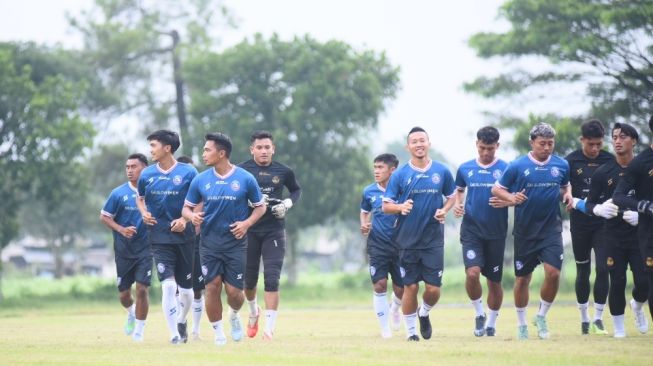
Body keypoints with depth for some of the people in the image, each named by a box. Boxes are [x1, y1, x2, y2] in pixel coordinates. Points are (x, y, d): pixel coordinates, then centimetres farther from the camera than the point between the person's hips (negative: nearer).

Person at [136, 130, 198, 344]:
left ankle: (181, 322, 38)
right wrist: (144, 213, -1)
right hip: (159, 236, 0)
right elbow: (140, 198, 20)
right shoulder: (147, 175, 4)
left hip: (184, 236, 0)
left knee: (186, 289, 9)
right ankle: (174, 334, -9)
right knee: (168, 285, -14)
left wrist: (186, 219, -12)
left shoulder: (188, 173, -5)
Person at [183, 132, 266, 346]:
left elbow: (260, 207, 5)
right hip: (209, 243, 2)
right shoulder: (201, 180, 2)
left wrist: (247, 223, -12)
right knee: (212, 287, -7)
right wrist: (192, 216, -14)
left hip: (236, 243, -2)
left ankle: (234, 316, 31)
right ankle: (218, 331, 8)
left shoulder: (245, 179, -4)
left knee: (234, 291, -3)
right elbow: (187, 207, 9)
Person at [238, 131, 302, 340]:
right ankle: (253, 312, 40)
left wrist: (287, 204, 0)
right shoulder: (241, 171, -3)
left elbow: (296, 190, 19)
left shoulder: (283, 172, 3)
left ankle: (269, 327, -8)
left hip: (274, 230, 0)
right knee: (249, 280, 9)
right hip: (249, 230, 0)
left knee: (272, 279, -10)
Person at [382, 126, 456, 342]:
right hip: (408, 240, -1)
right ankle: (410, 330, 15)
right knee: (410, 287, 0)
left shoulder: (442, 172, 3)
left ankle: (424, 314, 29)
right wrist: (401, 207, -19)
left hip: (434, 240, 1)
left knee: (433, 288, -3)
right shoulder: (400, 175, 0)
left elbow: (452, 196, 17)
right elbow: (386, 206, 2)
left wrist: (445, 210, -4)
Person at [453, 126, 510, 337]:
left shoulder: (505, 169, -2)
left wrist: (506, 202, -19)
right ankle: (479, 314, 4)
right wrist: (457, 205, 1)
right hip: (471, 230, 1)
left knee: (494, 281, 7)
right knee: (472, 273, -19)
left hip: (496, 232, 0)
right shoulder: (465, 169, 5)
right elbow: (459, 190, 21)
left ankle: (491, 323, 25)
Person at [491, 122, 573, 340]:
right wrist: (511, 198, -20)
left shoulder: (561, 165, 3)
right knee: (522, 279, 6)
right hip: (525, 230, -1)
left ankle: (542, 317, 8)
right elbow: (496, 189, 0)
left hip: (551, 228, 1)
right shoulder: (517, 166, -6)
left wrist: (567, 195, -1)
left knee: (553, 272, -15)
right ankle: (521, 324, 23)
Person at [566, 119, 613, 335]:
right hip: (580, 224, 0)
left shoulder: (610, 161, 1)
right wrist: (575, 201, -25)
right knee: (583, 271, 9)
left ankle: (598, 318, -1)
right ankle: (584, 317, 22)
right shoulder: (571, 161, -3)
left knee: (602, 269, -9)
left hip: (603, 224, 0)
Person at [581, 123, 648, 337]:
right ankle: (618, 328, 13)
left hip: (640, 235, 0)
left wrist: (641, 215, -14)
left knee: (644, 282, -6)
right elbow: (589, 204, 4)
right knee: (617, 283, -2)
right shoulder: (603, 173, 1)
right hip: (614, 237, 0)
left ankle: (637, 305, 28)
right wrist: (599, 209, -18)